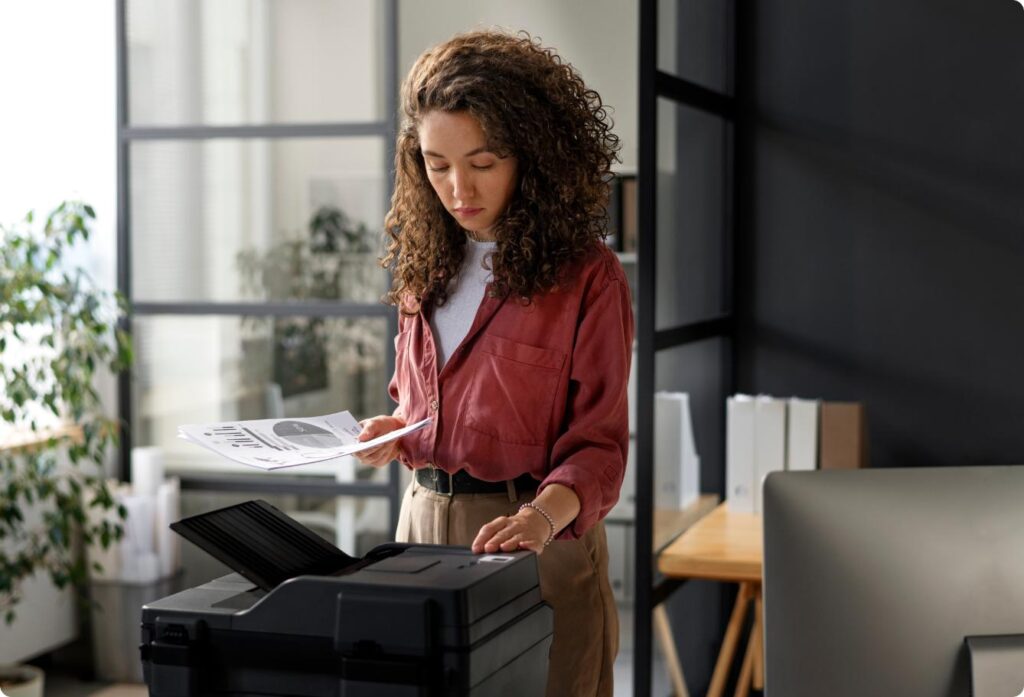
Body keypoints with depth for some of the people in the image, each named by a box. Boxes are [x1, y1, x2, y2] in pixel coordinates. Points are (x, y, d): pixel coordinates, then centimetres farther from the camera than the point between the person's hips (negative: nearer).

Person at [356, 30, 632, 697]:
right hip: (423, 521, 5)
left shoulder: (587, 277, -9)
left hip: (535, 539, -5)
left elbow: (598, 442, -12)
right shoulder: (427, 266, 9)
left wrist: (545, 514, -30)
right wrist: (396, 434, 0)